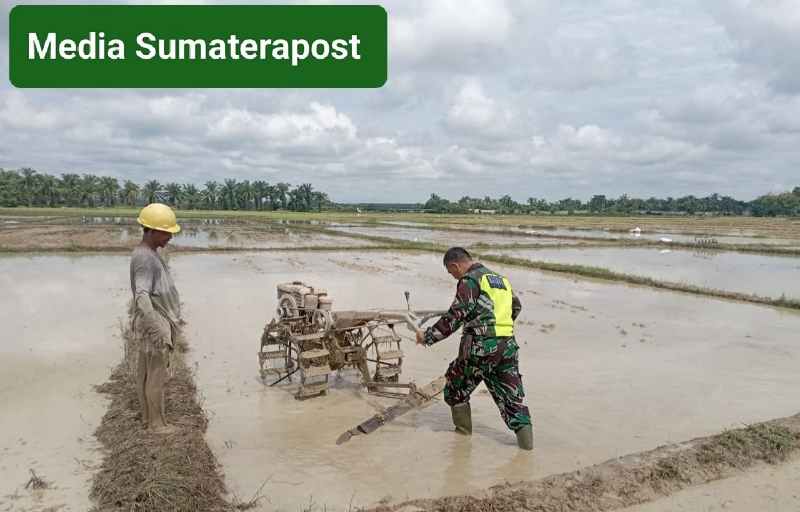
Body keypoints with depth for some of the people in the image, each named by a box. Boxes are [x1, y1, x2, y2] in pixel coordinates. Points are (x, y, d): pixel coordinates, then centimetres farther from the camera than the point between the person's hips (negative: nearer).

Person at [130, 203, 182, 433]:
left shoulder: (150, 253, 10)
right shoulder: (144, 258, -20)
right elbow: (142, 296, -29)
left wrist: (169, 320, 23)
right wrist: (157, 329, -35)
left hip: (158, 321, 10)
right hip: (155, 323, -10)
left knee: (145, 372, 16)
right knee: (157, 375, -1)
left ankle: (147, 417, 26)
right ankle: (157, 422, 9)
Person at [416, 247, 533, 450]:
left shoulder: (469, 281, -7)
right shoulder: (501, 279, 18)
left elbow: (455, 316, -15)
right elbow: (516, 307, 32)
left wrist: (428, 336, -9)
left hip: (480, 345, -7)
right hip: (507, 345, 7)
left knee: (456, 388, 15)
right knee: (512, 393, 10)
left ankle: (464, 431, 26)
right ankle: (525, 439, 3)